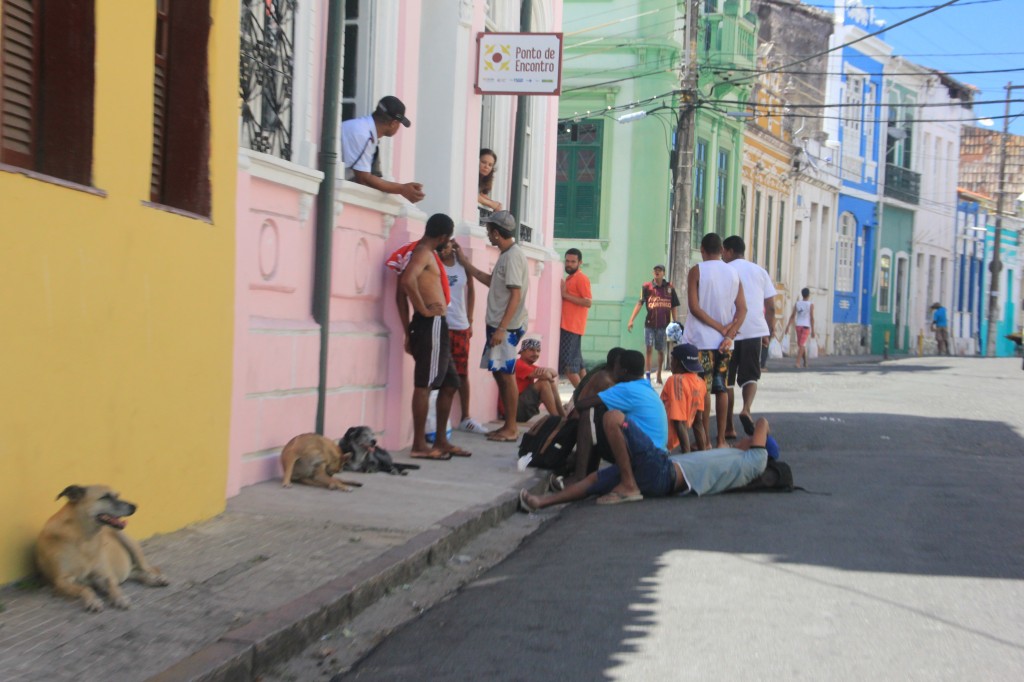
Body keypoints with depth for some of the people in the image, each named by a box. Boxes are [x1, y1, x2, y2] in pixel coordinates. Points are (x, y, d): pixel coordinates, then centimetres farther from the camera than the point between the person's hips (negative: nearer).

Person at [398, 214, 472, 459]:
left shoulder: (426, 252, 19)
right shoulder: (424, 253, -11)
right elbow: (407, 280, -30)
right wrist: (423, 309, -21)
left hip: (436, 326, 10)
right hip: (431, 324, -10)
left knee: (449, 383, 14)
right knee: (425, 384, -8)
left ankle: (441, 441, 19)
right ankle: (419, 445, -6)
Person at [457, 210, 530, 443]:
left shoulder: (513, 256, -16)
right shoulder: (506, 255, 14)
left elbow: (516, 295, -21)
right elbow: (491, 281, 29)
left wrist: (502, 328, -24)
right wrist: (464, 261, 27)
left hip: (507, 327, -10)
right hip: (498, 324, 10)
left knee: (506, 375, -5)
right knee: (499, 373, 11)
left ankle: (511, 429, 0)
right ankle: (508, 425, 16)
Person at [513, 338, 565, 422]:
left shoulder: (531, 367, 18)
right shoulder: (518, 364, -11)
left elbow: (554, 373, 4)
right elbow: (544, 375, -23)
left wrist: (546, 370, -19)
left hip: (526, 410, 10)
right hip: (514, 409, -10)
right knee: (544, 382, -17)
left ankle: (563, 416, -2)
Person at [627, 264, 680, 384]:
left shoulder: (669, 287, 3)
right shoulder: (647, 286, -2)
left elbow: (673, 306, 9)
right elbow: (639, 303, -8)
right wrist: (631, 320, -16)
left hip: (663, 324, 1)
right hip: (650, 323, -1)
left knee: (661, 351, 10)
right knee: (649, 348, -6)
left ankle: (659, 375, 25)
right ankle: (648, 375, -4)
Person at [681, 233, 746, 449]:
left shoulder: (697, 271, -5)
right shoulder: (733, 273, 8)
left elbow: (694, 307, -13)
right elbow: (742, 308, 0)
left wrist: (720, 327, -11)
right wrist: (729, 334, -7)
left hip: (701, 340, -4)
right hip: (725, 342, 4)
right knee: (721, 388, 10)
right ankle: (721, 439, 11)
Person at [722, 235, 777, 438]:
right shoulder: (760, 271, 12)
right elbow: (771, 307, 11)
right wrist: (769, 333, 18)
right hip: (755, 331, 2)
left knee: (727, 379, 7)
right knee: (750, 376, 10)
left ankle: (729, 427, 6)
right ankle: (746, 409, -19)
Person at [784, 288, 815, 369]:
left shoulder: (797, 304, 6)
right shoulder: (810, 305, -4)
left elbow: (792, 316, 2)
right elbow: (812, 318, -7)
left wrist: (787, 327, 3)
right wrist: (813, 330, -4)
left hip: (798, 325, 3)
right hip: (806, 326, -3)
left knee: (801, 345, 16)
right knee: (802, 345, -7)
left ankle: (805, 362, 25)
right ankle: (797, 362, -18)